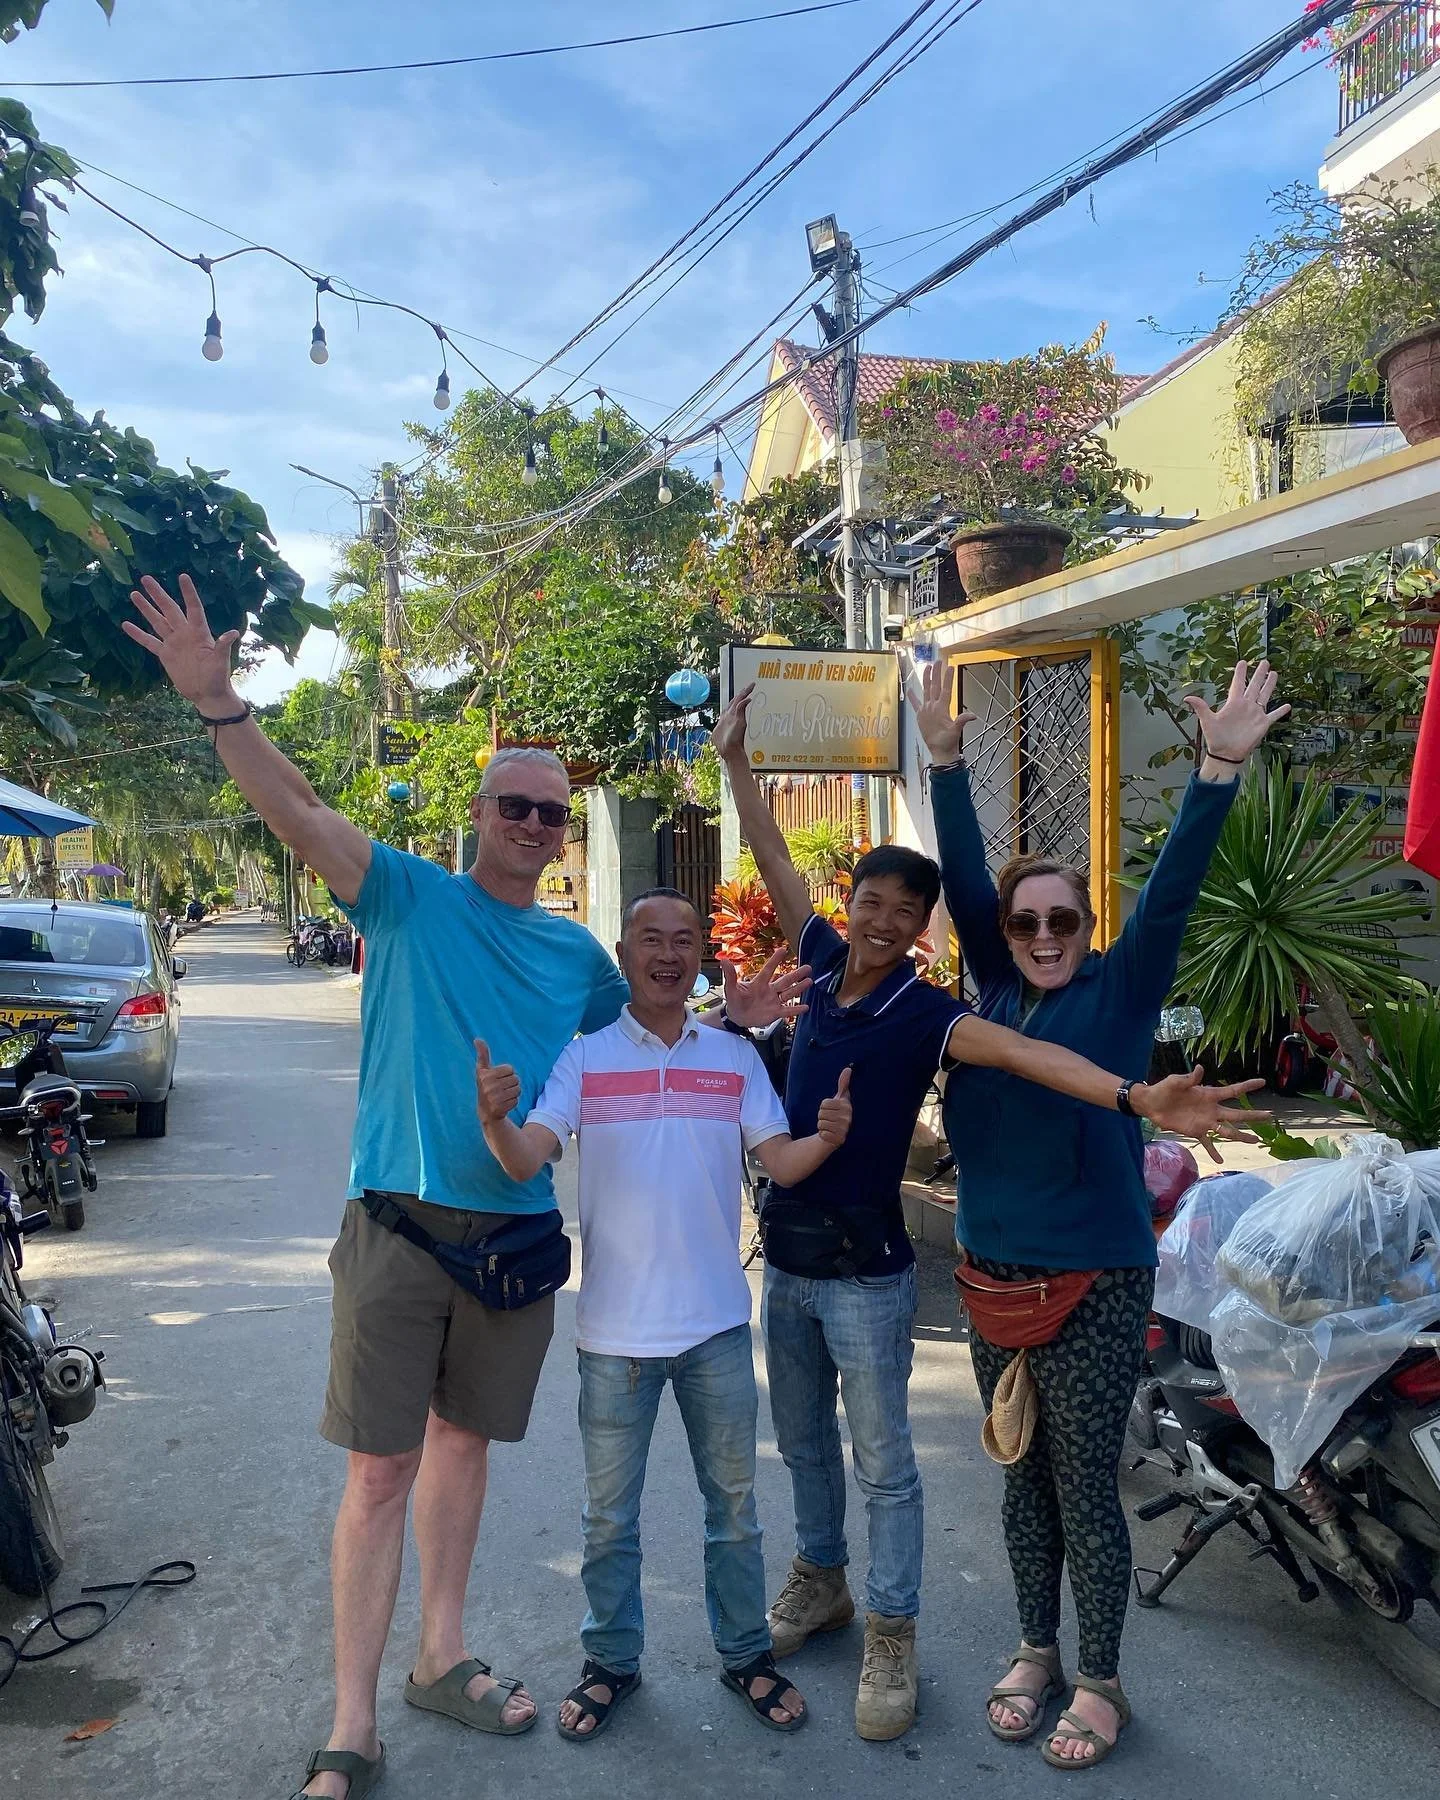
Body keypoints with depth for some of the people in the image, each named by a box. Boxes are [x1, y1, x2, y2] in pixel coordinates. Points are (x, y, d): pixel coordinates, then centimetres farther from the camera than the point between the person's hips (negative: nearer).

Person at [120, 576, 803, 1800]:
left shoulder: (574, 948, 9)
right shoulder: (411, 897, -5)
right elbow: (299, 815, -18)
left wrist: (728, 1017, 10)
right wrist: (219, 702, -31)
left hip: (516, 1229, 5)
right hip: (399, 1224, -4)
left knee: (463, 1442, 18)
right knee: (381, 1471, 1)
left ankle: (442, 1656, 36)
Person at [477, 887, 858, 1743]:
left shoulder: (735, 1057, 0)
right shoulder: (584, 1057, -6)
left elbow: (778, 1158, -4)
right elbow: (526, 1160, -16)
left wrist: (827, 1139, -26)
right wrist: (494, 1118, -38)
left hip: (717, 1324, 2)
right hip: (616, 1327, -1)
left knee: (734, 1503, 17)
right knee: (610, 1516, 14)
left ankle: (747, 1653, 36)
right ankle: (612, 1662, 35)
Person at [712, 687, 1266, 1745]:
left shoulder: (923, 1012, -15)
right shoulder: (826, 965, 0)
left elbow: (1018, 1052, -31)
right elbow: (776, 861, 7)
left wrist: (1136, 1099, -46)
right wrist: (736, 758, 9)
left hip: (864, 1270, -6)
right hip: (786, 1258, 6)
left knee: (882, 1458, 5)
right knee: (803, 1440, 20)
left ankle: (892, 1639, 19)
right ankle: (821, 1581, 40)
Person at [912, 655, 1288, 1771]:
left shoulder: (1122, 993, -5)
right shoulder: (996, 992, 3)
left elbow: (1173, 891, -17)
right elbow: (965, 877, -3)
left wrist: (1220, 769, -27)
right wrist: (947, 759, -11)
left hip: (1098, 1281, -4)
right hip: (997, 1272, 4)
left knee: (1086, 1489, 7)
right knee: (1023, 1479, 17)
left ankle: (1100, 1681, 26)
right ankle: (1036, 1649, 36)